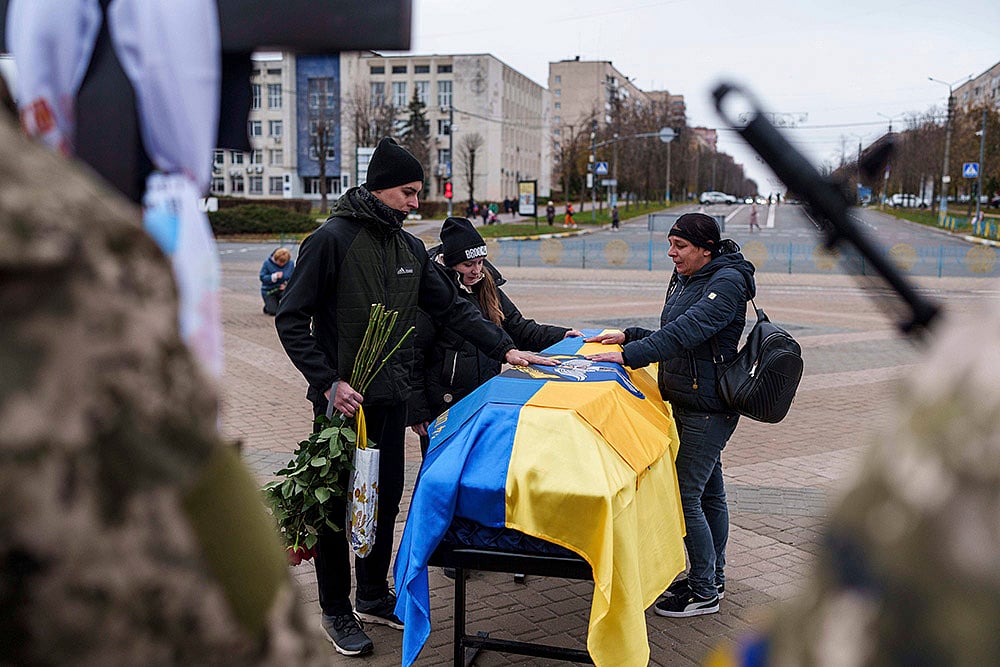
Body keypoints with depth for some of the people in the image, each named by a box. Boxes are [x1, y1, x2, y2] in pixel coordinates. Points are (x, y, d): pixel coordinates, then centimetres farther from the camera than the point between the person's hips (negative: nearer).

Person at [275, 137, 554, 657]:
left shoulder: (411, 248, 9)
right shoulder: (332, 238, -12)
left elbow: (452, 307, 11)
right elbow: (291, 319, -12)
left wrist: (505, 348, 2)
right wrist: (328, 382, -19)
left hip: (390, 398, 6)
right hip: (342, 399, -6)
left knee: (385, 498, 15)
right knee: (338, 504, 5)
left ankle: (373, 596, 33)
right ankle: (336, 610, 22)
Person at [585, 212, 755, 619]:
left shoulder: (727, 282, -17)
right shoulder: (684, 279, 12)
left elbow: (687, 330, -30)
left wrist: (629, 355, -34)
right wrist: (628, 337, 5)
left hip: (708, 408, -9)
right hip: (687, 402, 9)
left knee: (687, 496, -6)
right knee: (710, 493, 18)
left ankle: (704, 592, 8)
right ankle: (713, 578, 31)